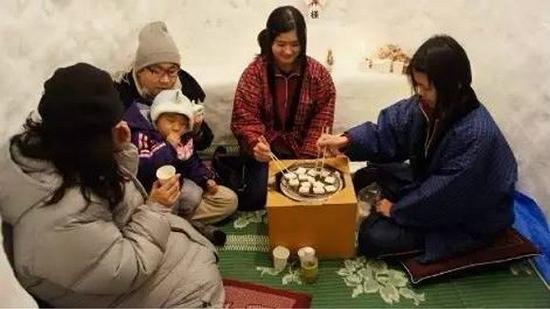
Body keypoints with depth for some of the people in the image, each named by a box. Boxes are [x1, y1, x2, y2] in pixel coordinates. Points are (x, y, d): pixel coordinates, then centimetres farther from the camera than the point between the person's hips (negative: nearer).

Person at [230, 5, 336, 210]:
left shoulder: (318, 73, -7)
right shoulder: (254, 72, -12)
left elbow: (322, 118, -5)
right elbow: (244, 118, -14)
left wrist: (308, 157, -16)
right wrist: (255, 144, -35)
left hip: (302, 149, 2)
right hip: (267, 149, -1)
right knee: (257, 197, -17)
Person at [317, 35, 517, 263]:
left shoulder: (476, 136, -36)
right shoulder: (427, 105, -13)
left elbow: (446, 195, -30)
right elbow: (388, 131, -7)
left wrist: (397, 209, -16)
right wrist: (347, 141, -23)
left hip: (466, 219, -7)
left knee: (373, 237, -17)